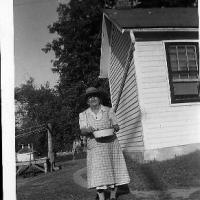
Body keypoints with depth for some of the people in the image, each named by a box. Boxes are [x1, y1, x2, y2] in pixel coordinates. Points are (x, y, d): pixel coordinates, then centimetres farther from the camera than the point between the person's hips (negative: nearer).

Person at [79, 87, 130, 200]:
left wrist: (113, 128, -17)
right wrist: (87, 130, -24)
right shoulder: (83, 115, 7)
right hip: (95, 146, 0)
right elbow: (82, 131, -2)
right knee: (99, 173, -6)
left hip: (111, 144, 1)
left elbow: (117, 127, 6)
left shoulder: (109, 111, 7)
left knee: (114, 170, 1)